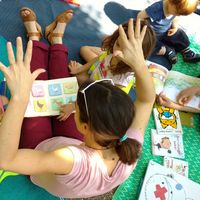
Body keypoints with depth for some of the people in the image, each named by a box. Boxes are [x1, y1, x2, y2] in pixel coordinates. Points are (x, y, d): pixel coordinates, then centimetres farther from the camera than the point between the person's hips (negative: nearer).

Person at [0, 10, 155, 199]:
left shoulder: (73, 161, -52)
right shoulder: (130, 147, -36)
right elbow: (147, 99, -22)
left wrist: (20, 98, -63)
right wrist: (138, 62, -39)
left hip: (43, 155, -3)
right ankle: (56, 38, 36)